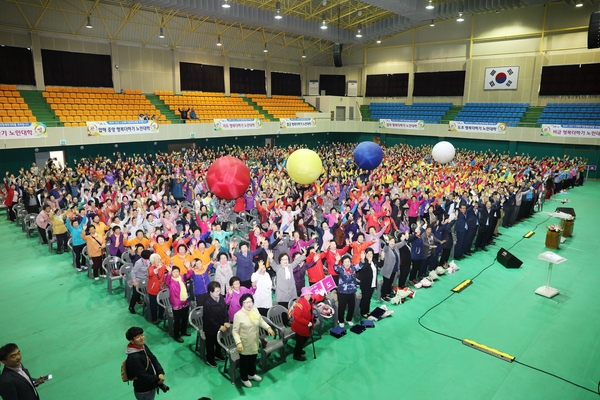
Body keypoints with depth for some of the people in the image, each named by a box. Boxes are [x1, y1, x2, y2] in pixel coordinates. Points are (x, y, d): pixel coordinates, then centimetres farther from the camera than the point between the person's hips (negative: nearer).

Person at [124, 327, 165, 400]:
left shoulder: (143, 346, -6)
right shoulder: (134, 357, -33)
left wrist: (161, 373, -12)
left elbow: (153, 359, 1)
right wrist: (157, 380, -17)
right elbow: (143, 376, -29)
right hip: (143, 390, -8)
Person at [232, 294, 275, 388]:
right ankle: (244, 378, 39)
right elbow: (235, 331, -20)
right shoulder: (238, 315, -24)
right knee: (244, 361, 15)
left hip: (254, 342, 6)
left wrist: (268, 328, -5)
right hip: (244, 344, -5)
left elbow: (261, 321, 9)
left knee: (253, 359, 26)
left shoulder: (255, 310, -7)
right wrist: (238, 342, -31)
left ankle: (252, 374, 51)